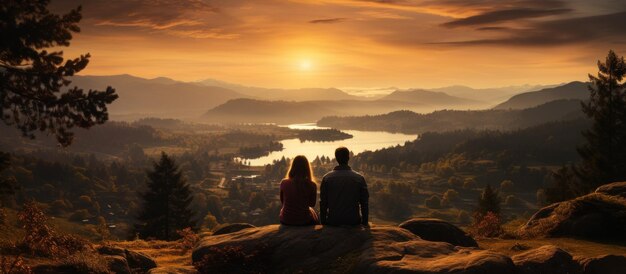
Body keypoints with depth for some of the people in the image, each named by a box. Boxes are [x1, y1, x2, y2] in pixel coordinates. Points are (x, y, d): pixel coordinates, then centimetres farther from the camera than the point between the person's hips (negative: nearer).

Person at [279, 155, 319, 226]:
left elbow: (282, 202, 6)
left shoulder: (284, 183, -11)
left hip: (286, 221, 1)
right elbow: (312, 204, 1)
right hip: (304, 221, -1)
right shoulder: (312, 185, -16)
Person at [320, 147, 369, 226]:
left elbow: (323, 203, 1)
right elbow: (364, 203, 1)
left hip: (333, 222, 0)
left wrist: (323, 222, 10)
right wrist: (364, 222, 11)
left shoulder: (326, 178, -2)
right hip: (353, 222, 0)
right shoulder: (359, 178, -2)